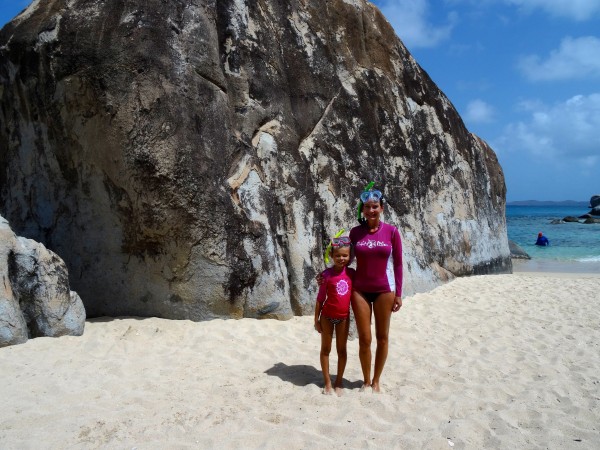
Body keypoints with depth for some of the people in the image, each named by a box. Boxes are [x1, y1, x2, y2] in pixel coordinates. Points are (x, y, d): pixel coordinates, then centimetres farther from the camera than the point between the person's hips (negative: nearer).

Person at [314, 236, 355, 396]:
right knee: (326, 349, 8)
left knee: (342, 349, 11)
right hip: (327, 316, -2)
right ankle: (327, 382, 18)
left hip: (344, 317, 3)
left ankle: (339, 381, 23)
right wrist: (316, 319, -4)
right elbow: (320, 298, -5)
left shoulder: (351, 273, -3)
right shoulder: (327, 274, -11)